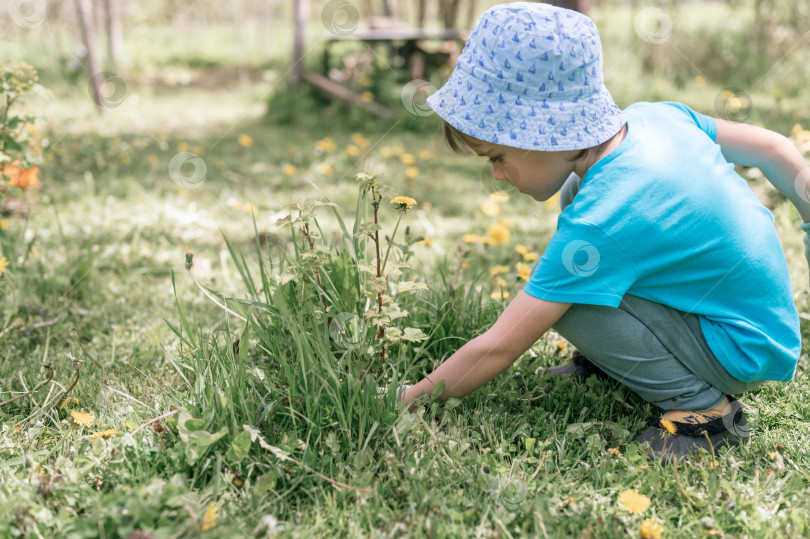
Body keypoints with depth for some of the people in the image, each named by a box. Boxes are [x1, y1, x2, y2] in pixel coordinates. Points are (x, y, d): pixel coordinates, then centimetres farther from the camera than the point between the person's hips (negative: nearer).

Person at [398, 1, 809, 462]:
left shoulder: (599, 224, -31)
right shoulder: (656, 114, -9)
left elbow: (496, 351, -26)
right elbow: (773, 148, 5)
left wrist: (408, 399, -12)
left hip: (746, 354, -9)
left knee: (565, 302, -22)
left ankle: (701, 403, -10)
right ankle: (607, 358, 16)